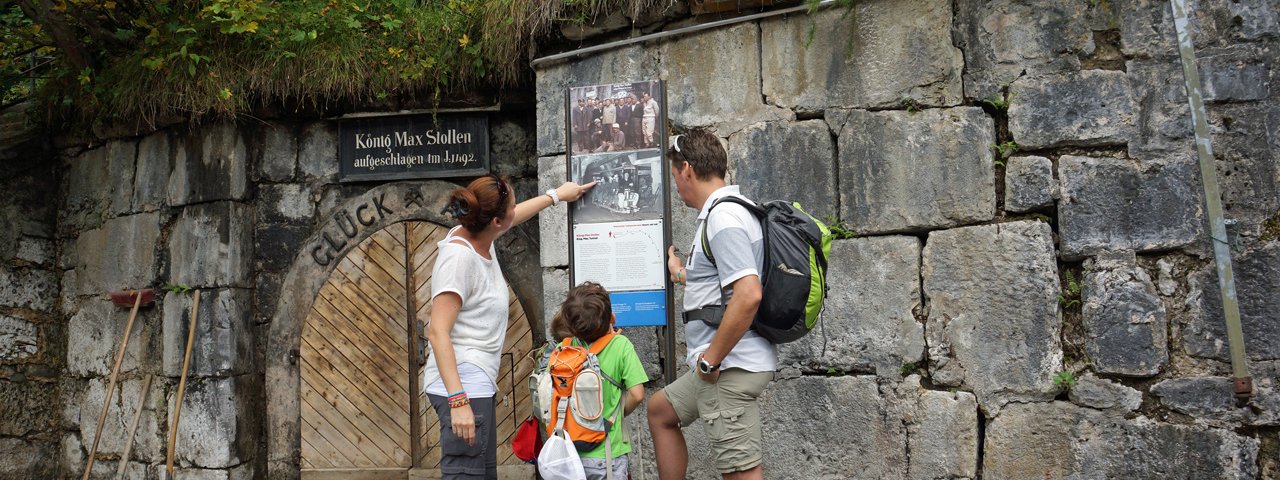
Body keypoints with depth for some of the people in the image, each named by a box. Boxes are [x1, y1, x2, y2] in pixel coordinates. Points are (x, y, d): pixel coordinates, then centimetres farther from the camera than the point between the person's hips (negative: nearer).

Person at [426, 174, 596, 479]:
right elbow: (437, 332, -23)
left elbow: (515, 216, 32)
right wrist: (458, 401, -29)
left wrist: (557, 195, 46)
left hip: (478, 383, 10)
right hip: (462, 385, -10)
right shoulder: (458, 255, -19)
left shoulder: (480, 236, 7)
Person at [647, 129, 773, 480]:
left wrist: (710, 359, -20)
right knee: (660, 411, 27)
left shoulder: (722, 217, -17)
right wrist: (683, 275, 41)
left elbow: (748, 295, -27)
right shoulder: (726, 211, 15)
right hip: (720, 365, 11)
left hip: (730, 368, -11)